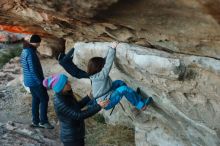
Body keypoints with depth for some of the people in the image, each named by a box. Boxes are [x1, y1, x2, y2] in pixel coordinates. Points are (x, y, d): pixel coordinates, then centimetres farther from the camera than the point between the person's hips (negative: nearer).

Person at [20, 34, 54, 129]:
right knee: (44, 99, 1)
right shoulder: (31, 53, -23)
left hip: (29, 80, 10)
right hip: (35, 81, -10)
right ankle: (43, 121, 8)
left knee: (36, 100, 16)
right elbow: (33, 70, -25)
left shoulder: (24, 51, 9)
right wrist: (41, 81, -17)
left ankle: (35, 121, 23)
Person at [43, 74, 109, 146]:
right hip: (70, 137, -8)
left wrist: (89, 97, 0)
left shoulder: (66, 94, -5)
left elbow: (77, 106, 10)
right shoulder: (60, 103, -31)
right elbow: (78, 115, -31)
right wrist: (98, 106, -30)